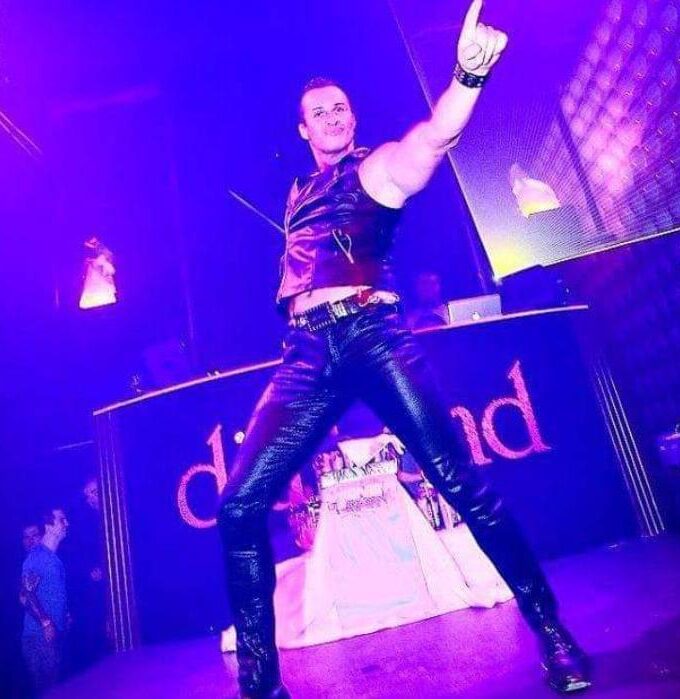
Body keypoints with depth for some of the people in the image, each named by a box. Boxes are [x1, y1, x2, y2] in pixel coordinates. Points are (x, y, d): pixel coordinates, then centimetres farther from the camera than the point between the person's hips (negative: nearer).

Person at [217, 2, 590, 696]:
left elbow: (432, 137, -12)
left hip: (375, 338, -4)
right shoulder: (297, 193, 27)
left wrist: (468, 74, -31)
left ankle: (553, 634, 12)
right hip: (308, 356, 5)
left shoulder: (377, 167, 11)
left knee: (460, 482, -10)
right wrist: (290, 284, 14)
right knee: (239, 505, -6)